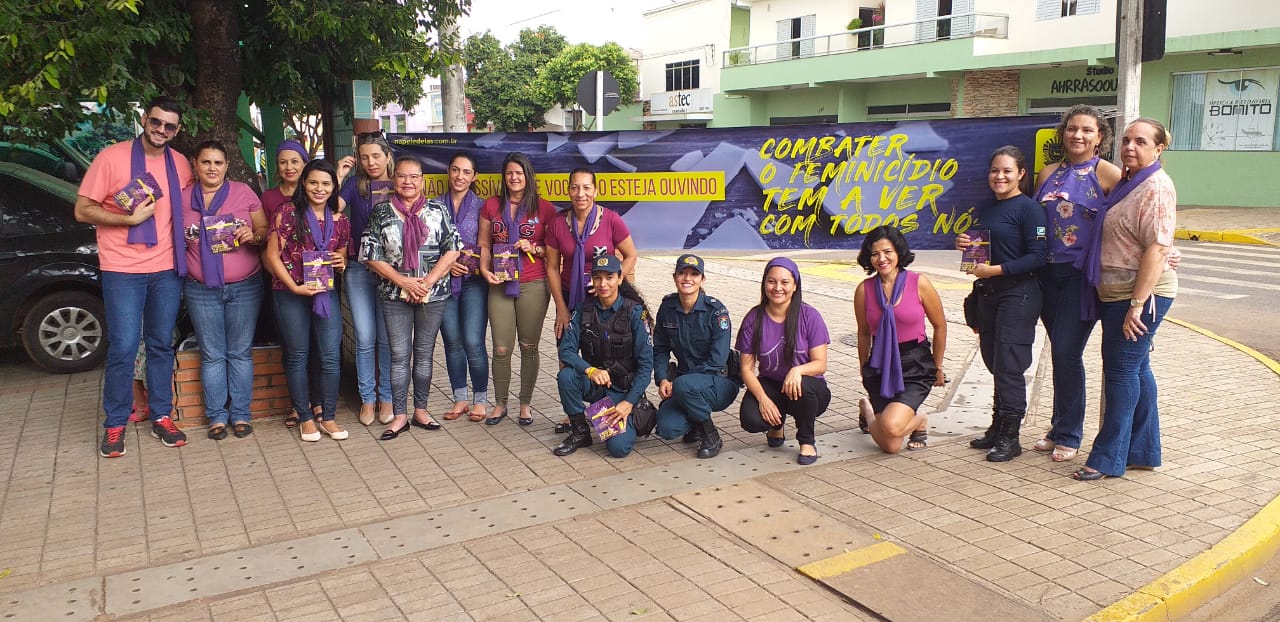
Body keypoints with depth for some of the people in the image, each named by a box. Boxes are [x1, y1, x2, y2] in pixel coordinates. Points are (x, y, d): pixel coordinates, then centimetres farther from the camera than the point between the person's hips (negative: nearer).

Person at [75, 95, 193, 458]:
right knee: (123, 347, -3)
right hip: (123, 270, -4)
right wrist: (131, 218, -17)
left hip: (168, 270, 4)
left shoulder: (181, 165, 7)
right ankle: (115, 425, 11)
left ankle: (161, 417, 21)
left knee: (162, 345, 11)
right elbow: (82, 210, -5)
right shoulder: (112, 157, -5)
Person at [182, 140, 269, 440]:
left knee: (241, 353, 5)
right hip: (201, 290, 1)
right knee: (212, 355, 6)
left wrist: (253, 236, -14)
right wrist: (183, 239, -5)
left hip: (244, 288, -1)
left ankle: (241, 414, 14)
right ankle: (216, 416, 15)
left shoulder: (243, 192, 2)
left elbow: (265, 231, 6)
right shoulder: (183, 198, 6)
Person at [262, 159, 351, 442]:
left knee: (331, 355, 0)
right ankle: (305, 418, 19)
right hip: (291, 293, -3)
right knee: (298, 356, 7)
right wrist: (295, 287, -13)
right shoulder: (289, 214, -4)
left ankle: (328, 417, 14)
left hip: (326, 292, 3)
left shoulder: (339, 220, 8)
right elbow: (272, 256, -6)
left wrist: (342, 263, -4)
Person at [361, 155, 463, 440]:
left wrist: (427, 282, -13)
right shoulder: (381, 212, 2)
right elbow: (372, 256, -2)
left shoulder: (438, 210, 1)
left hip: (433, 294, 0)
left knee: (424, 353, 9)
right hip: (395, 295, 0)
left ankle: (421, 410, 21)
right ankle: (400, 415, 12)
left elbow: (452, 250, -3)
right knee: (399, 355, 3)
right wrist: (404, 282, -12)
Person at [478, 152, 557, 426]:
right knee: (501, 349, 3)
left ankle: (526, 404, 20)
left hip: (533, 286, -2)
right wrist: (485, 270, -5)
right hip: (499, 285, 2)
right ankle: (500, 404, 20)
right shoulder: (491, 205, 7)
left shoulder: (544, 208, 0)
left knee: (529, 347, 6)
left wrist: (534, 248, -14)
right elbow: (484, 244, 10)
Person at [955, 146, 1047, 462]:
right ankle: (998, 428, 22)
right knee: (994, 364, 12)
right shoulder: (984, 210, 14)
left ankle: (1010, 437, 2)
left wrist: (995, 270, -21)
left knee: (1009, 365, -6)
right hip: (987, 294, 8)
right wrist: (963, 245, 0)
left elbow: (1037, 257, -16)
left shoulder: (1028, 208, -9)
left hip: (1018, 294, -7)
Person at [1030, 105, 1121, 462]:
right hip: (1049, 272, 5)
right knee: (1059, 353, 12)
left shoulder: (1107, 173, -4)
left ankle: (1068, 435, 7)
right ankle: (1060, 429, 23)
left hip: (1084, 273, -5)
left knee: (1067, 352, -7)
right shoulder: (1049, 174, 11)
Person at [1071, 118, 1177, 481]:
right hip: (1117, 293, 9)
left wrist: (1137, 303, -24)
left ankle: (1108, 458, 2)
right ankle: (1143, 452, 23)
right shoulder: (1128, 182, 15)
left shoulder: (1156, 187, -14)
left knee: (1122, 369, -5)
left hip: (1141, 294, -9)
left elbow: (1157, 249, -21)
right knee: (1135, 369, 13)